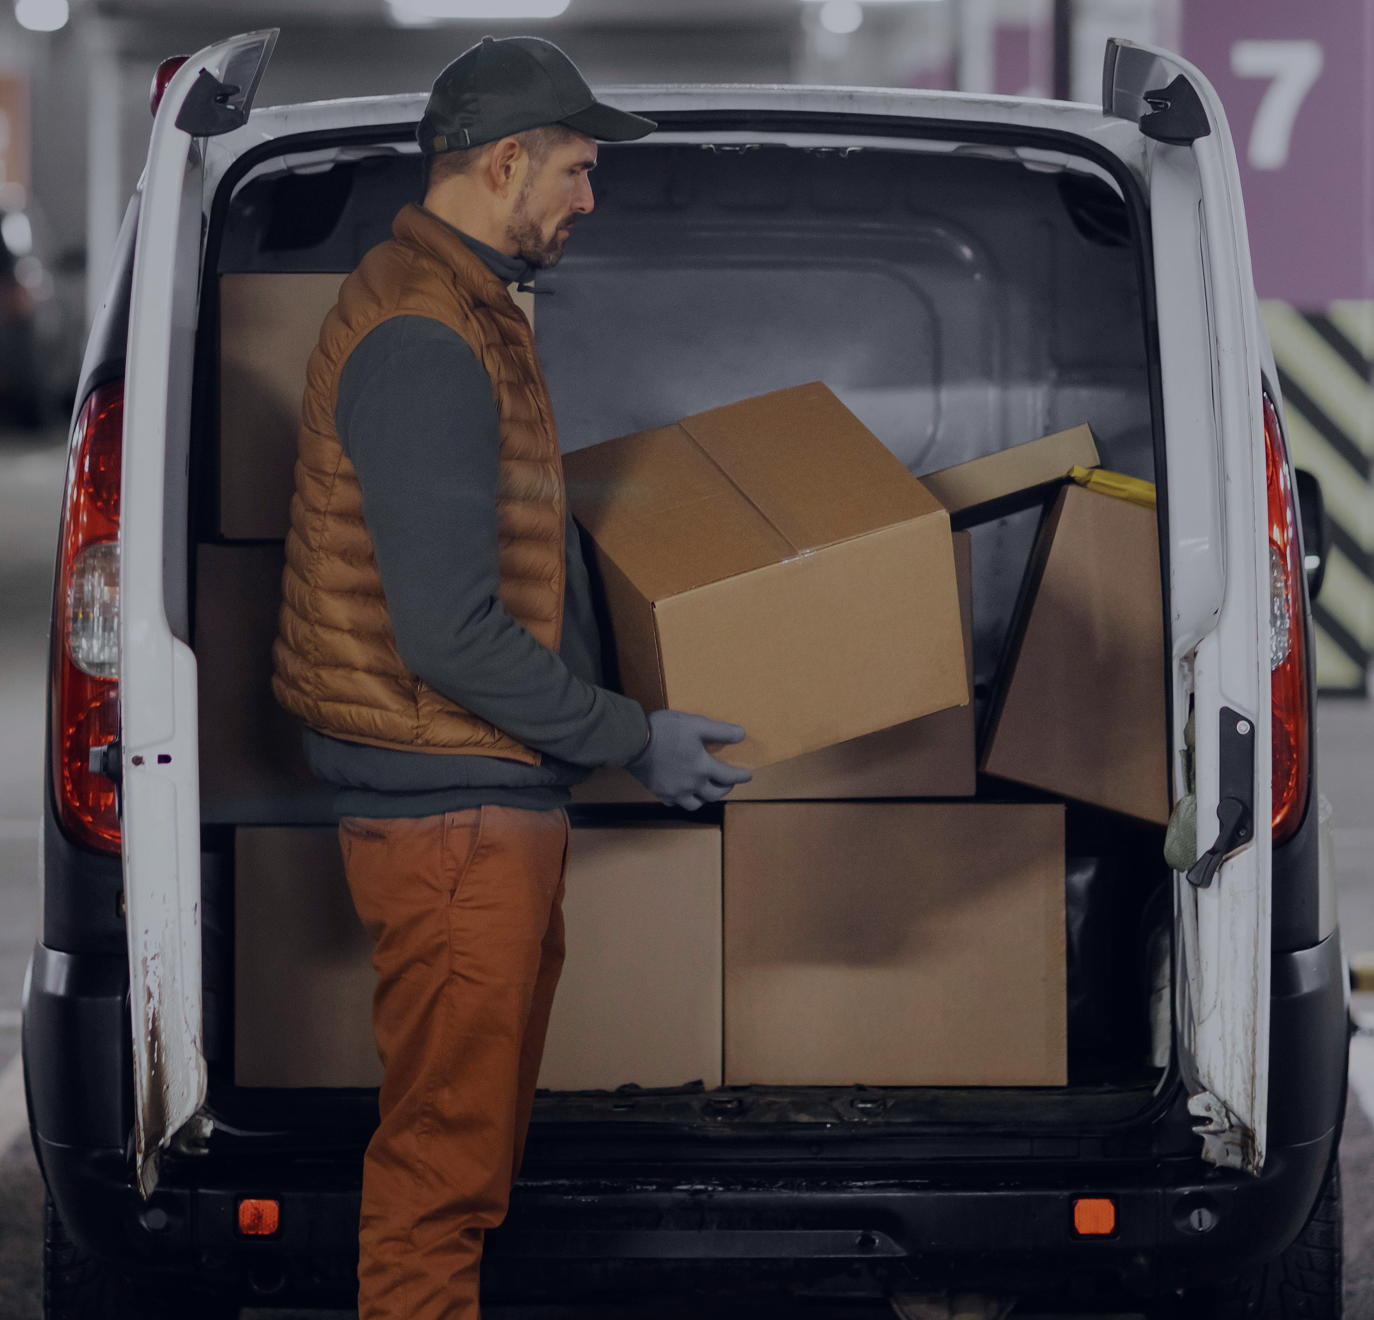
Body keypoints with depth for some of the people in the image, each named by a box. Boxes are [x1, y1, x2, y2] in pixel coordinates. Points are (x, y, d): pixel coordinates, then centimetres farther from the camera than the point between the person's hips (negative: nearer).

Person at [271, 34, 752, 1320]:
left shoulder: (462, 309, 14)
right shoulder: (422, 342, -20)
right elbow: (449, 635, -24)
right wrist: (634, 738, -16)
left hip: (491, 798, 11)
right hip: (454, 813, -11)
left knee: (478, 1125, 18)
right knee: (443, 1149, -3)